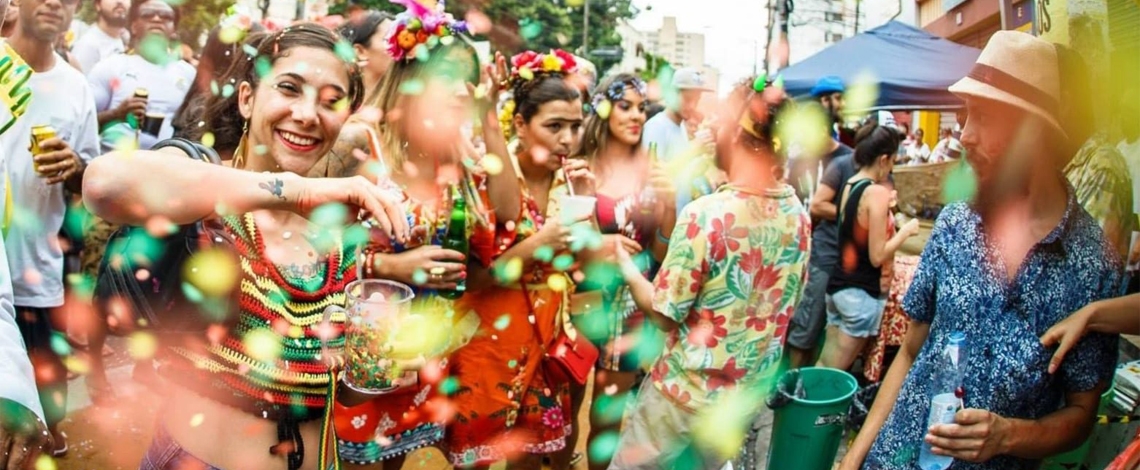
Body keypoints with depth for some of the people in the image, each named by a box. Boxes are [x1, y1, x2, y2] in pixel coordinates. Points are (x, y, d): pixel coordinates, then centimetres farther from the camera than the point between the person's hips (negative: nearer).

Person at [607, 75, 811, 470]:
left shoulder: (706, 214, -24)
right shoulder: (797, 214, -5)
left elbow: (665, 314, -15)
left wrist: (626, 267, -1)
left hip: (683, 394, -6)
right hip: (747, 397, 6)